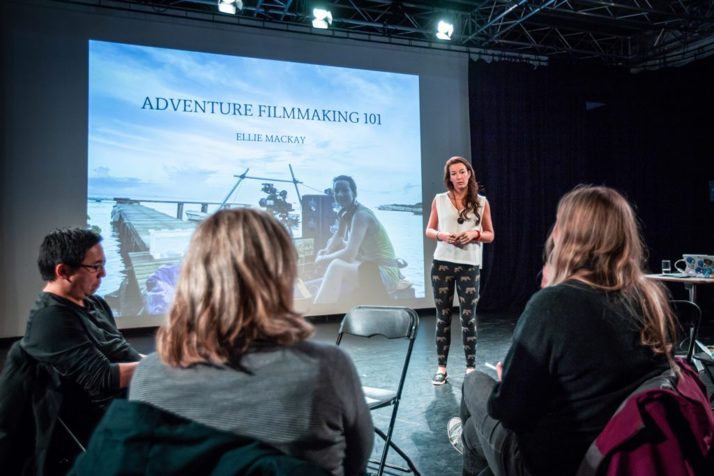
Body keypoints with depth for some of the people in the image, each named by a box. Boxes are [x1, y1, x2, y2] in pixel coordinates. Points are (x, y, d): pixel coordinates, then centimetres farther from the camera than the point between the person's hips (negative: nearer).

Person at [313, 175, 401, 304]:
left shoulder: (361, 215, -21)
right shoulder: (345, 213, 6)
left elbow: (349, 254, -30)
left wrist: (323, 259, -15)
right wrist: (326, 252, -5)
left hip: (385, 273, -10)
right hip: (369, 265, 10)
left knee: (336, 266, -29)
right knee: (332, 243, 15)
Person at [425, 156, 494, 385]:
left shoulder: (482, 202, 5)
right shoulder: (439, 200, 6)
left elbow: (490, 235, 9)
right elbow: (429, 230, 10)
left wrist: (475, 233, -11)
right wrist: (441, 235, -11)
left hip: (470, 265, -1)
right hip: (442, 263, 1)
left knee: (468, 317, 1)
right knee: (443, 316, 6)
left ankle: (470, 367, 12)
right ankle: (442, 366, 14)